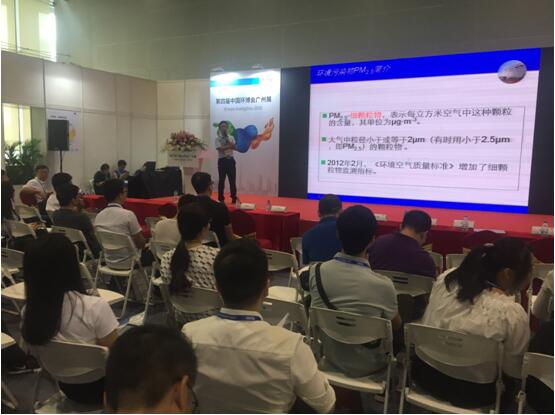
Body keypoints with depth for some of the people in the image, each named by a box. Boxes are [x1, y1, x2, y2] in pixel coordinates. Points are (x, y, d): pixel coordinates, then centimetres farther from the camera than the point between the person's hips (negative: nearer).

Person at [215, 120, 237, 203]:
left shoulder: (231, 138, 10)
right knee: (221, 180, 3)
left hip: (230, 159, 3)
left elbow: (234, 147, -6)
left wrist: (227, 140, -15)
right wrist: (229, 146, -15)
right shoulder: (218, 138, -1)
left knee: (232, 180, 5)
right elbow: (220, 148, -16)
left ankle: (234, 198, 13)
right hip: (222, 160, -3)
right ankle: (221, 198, 11)